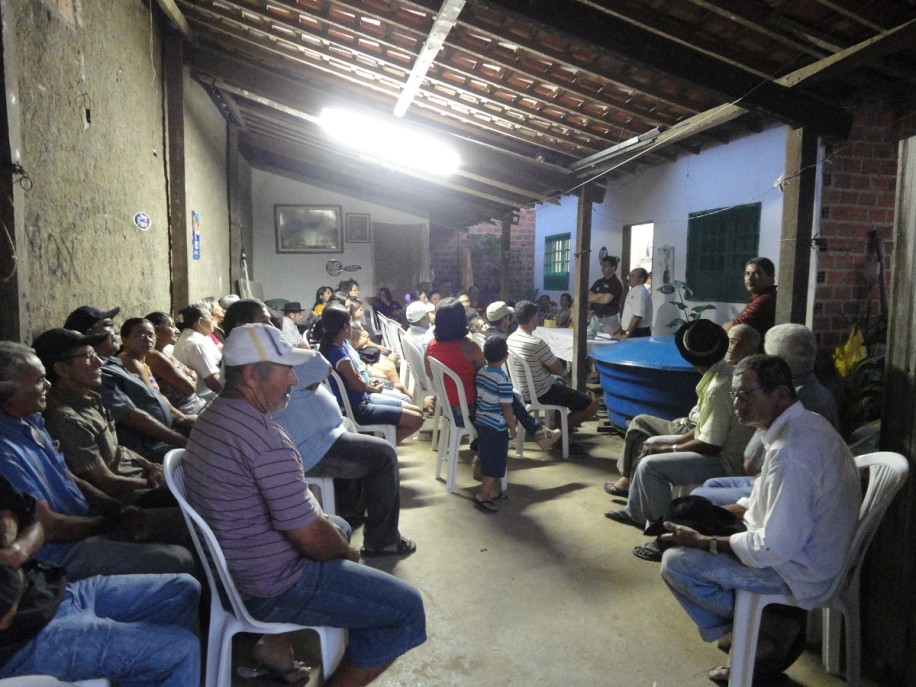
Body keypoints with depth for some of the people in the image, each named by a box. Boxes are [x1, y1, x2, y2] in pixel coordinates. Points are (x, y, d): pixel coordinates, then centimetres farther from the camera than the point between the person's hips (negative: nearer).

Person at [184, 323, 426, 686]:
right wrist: (347, 552, -5)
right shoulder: (265, 437, -29)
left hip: (231, 566, 10)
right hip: (272, 586, -9)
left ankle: (276, 641, 27)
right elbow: (310, 537, -25)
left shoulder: (213, 414, 3)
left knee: (339, 526, 31)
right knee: (407, 607, -5)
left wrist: (327, 525, 7)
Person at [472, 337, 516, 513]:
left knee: (487, 459, 19)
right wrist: (512, 428, -7)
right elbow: (506, 408, -20)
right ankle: (483, 495, 6)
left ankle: (491, 490, 32)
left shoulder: (480, 372, 1)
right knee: (496, 462, 4)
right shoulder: (503, 379, -21)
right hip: (496, 427, -8)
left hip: (480, 422, 8)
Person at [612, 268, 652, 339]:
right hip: (630, 333, 9)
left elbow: (637, 316, -23)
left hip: (639, 334, -9)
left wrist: (626, 334, -21)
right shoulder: (632, 292, 15)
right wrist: (618, 329, 14)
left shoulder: (641, 292, -16)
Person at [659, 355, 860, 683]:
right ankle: (775, 632, 21)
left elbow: (775, 548, -28)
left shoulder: (789, 452, -30)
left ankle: (767, 642, 9)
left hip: (798, 571, -10)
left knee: (675, 562, -9)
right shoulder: (807, 422, 0)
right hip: (809, 547, 10)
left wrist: (704, 543, -17)